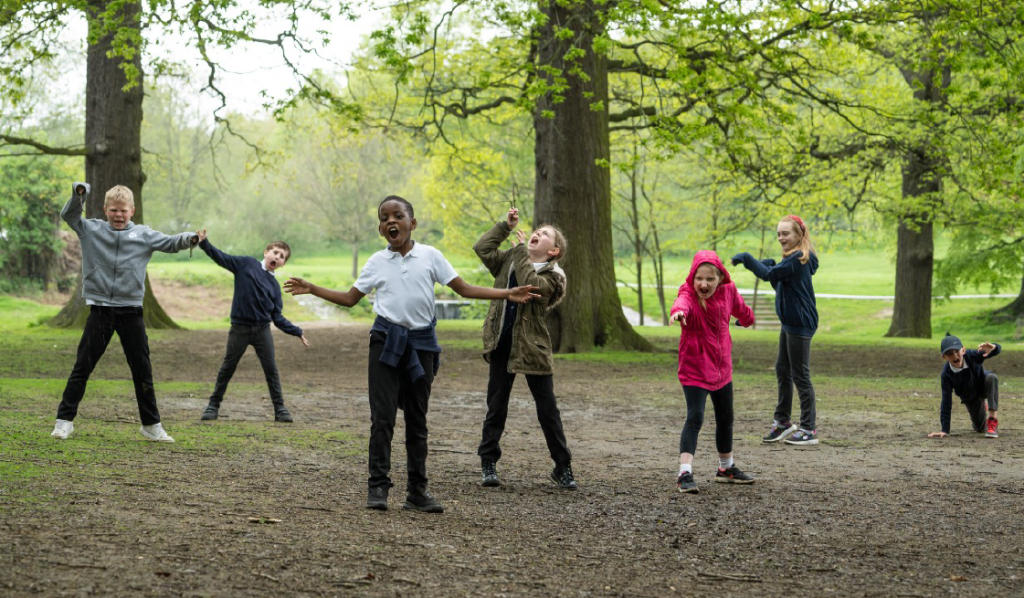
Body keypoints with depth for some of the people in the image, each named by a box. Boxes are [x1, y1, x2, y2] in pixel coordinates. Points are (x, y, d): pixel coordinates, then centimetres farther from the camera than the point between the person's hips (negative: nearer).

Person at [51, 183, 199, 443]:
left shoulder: (144, 235, 3)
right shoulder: (92, 230, 3)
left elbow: (170, 243, 0)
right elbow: (68, 215, -3)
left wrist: (189, 239, -22)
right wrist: (78, 194, -23)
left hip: (131, 311, 1)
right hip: (100, 309, -1)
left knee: (142, 371, 6)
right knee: (82, 367, 2)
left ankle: (151, 424, 16)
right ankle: (64, 420, 9)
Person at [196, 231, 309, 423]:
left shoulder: (275, 286, 7)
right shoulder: (246, 264, 1)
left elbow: (277, 318, 9)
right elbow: (222, 258, -4)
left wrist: (297, 332, 3)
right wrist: (204, 243, -18)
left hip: (262, 330, 2)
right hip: (240, 328, -2)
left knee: (271, 369, 2)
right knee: (227, 368, 7)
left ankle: (280, 409, 10)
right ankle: (214, 405, 18)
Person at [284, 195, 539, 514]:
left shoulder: (430, 256, 3)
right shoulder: (377, 262, 5)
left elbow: (464, 289, 4)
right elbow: (350, 298, 12)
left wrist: (508, 294, -4)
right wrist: (311, 289, 4)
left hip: (421, 342, 1)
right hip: (387, 341, -1)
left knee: (417, 418, 7)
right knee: (383, 416, -7)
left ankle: (418, 490, 12)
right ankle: (377, 487, -4)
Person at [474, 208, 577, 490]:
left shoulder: (552, 275, -4)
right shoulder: (510, 260, 12)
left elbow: (531, 285, -23)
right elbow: (482, 248, 4)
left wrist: (521, 250, -14)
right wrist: (506, 225, 0)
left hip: (533, 349, -4)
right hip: (502, 344, 4)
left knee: (548, 409, 1)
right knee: (496, 407, 9)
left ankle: (562, 467, 10)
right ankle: (488, 462, 17)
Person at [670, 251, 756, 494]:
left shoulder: (727, 291, -7)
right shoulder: (689, 295, -23)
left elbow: (739, 307, 17)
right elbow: (683, 303, -49)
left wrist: (747, 317, 38)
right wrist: (678, 311, -72)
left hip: (721, 368, 6)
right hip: (694, 370, -6)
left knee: (725, 419, 19)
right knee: (694, 418, -19)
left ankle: (726, 468, 39)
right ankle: (685, 473, -22)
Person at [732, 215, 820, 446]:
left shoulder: (799, 259, -18)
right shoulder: (793, 258, 13)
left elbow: (769, 274, -24)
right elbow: (779, 284, 16)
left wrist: (745, 258, -17)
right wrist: (769, 263, 1)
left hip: (800, 324, -10)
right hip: (790, 322, 10)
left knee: (800, 375, -5)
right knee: (782, 369, 16)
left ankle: (809, 430, 1)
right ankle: (782, 422, 26)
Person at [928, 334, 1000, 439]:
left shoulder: (971, 356, -33)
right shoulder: (946, 375, -32)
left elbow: (997, 349, -38)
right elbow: (946, 402, -30)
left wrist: (992, 347, -66)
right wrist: (945, 430, -33)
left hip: (983, 387, -1)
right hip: (970, 398, 1)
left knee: (992, 378, -36)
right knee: (981, 428, 7)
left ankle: (993, 422, -32)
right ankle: (982, 409, 46)